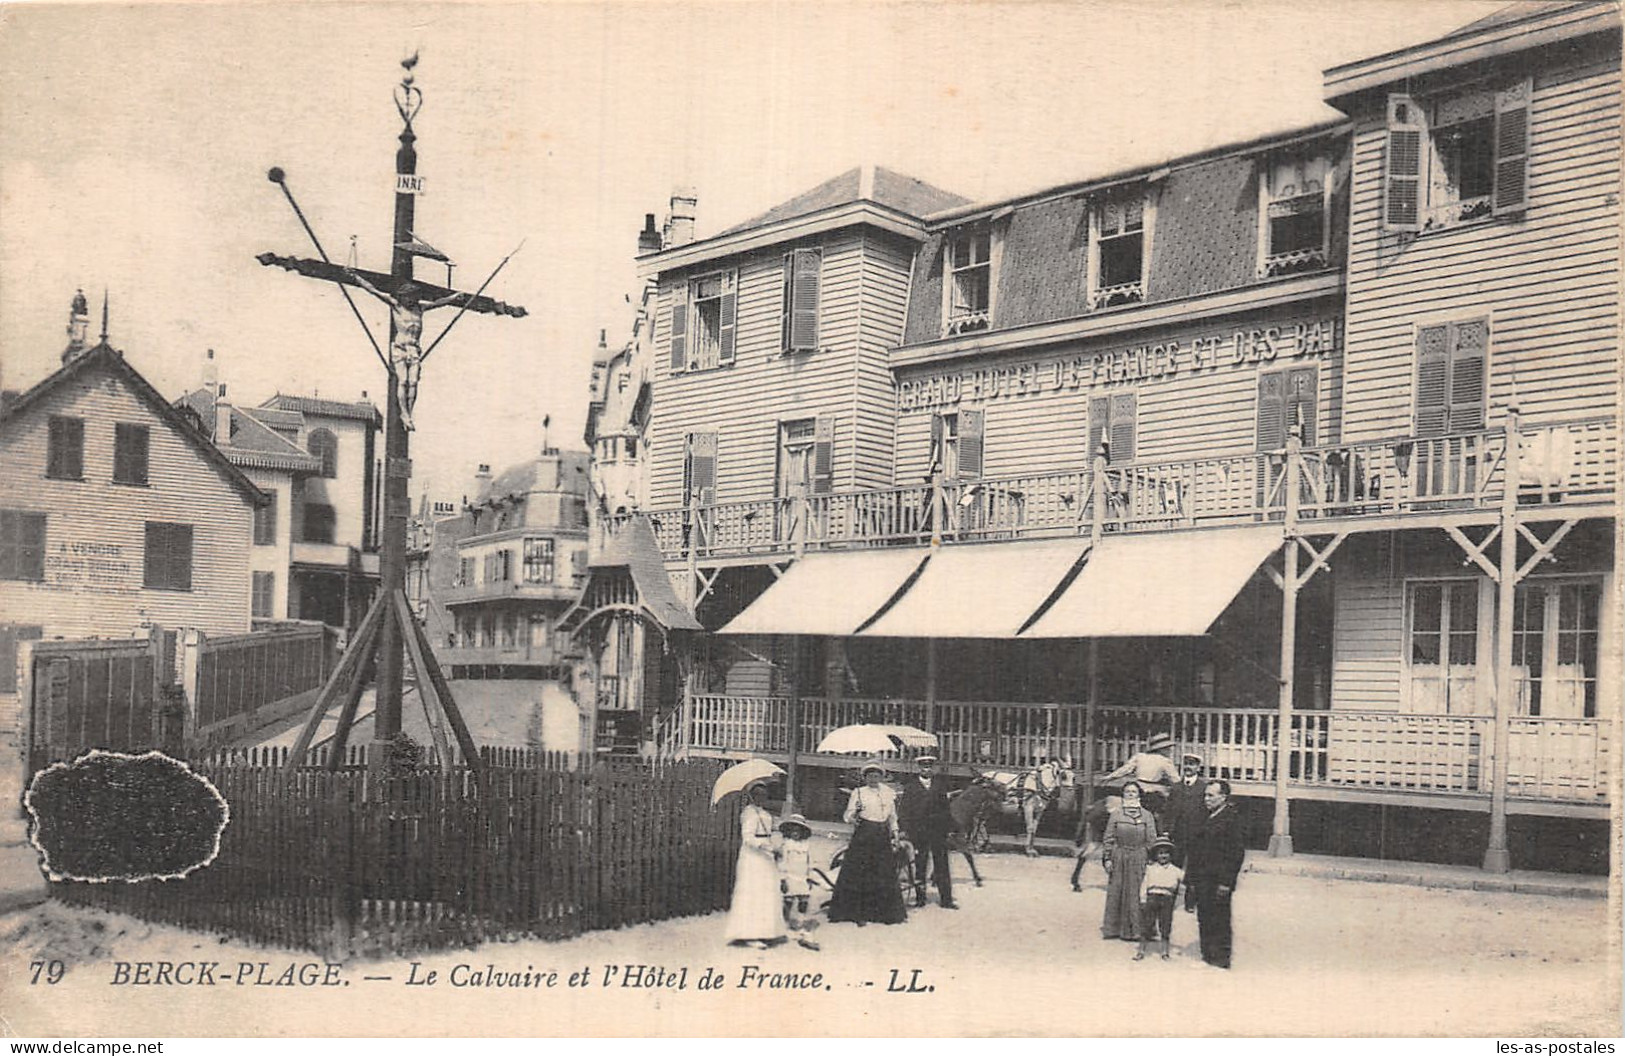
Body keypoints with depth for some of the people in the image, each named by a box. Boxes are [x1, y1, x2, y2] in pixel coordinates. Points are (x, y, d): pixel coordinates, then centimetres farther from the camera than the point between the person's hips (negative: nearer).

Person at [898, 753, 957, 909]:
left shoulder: (940, 784, 10)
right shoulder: (910, 785, 4)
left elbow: (946, 807, 10)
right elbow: (904, 809, 1)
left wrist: (949, 827, 3)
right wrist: (907, 829, -7)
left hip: (938, 830, 1)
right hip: (918, 831, -1)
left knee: (942, 865, 1)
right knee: (919, 866, 3)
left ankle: (946, 899, 4)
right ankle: (920, 898, 11)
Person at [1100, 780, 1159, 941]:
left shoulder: (1147, 815, 4)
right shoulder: (1116, 814, 4)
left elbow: (1151, 840, 4)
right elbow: (1108, 838, 5)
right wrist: (1107, 858, -2)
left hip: (1138, 859, 0)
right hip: (1118, 858, 1)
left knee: (1134, 894, 2)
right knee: (1115, 893, 3)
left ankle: (1132, 930, 10)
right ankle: (1113, 929, 11)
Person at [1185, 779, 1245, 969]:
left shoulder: (1231, 819, -11)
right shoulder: (1207, 818, 16)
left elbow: (1236, 853, -15)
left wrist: (1226, 882, -18)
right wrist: (1192, 877, 15)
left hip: (1218, 883, -8)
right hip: (1202, 881, 8)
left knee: (1219, 922, -2)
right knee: (1204, 920, 12)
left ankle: (1221, 959, 6)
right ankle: (1207, 955, 20)